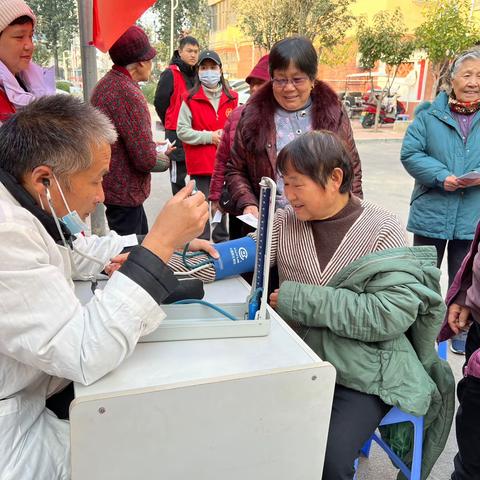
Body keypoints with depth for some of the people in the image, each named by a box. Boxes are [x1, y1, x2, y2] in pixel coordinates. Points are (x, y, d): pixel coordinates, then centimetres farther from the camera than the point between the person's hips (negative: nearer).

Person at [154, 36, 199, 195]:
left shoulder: (198, 74, 11)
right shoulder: (170, 74, -8)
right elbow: (159, 102, -5)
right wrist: (171, 124, 4)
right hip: (176, 133, -6)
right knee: (178, 174, 2)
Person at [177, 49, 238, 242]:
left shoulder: (231, 98, 9)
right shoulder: (190, 99, -1)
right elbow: (182, 131, -6)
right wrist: (209, 136, -13)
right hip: (200, 163, -3)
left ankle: (222, 241, 28)